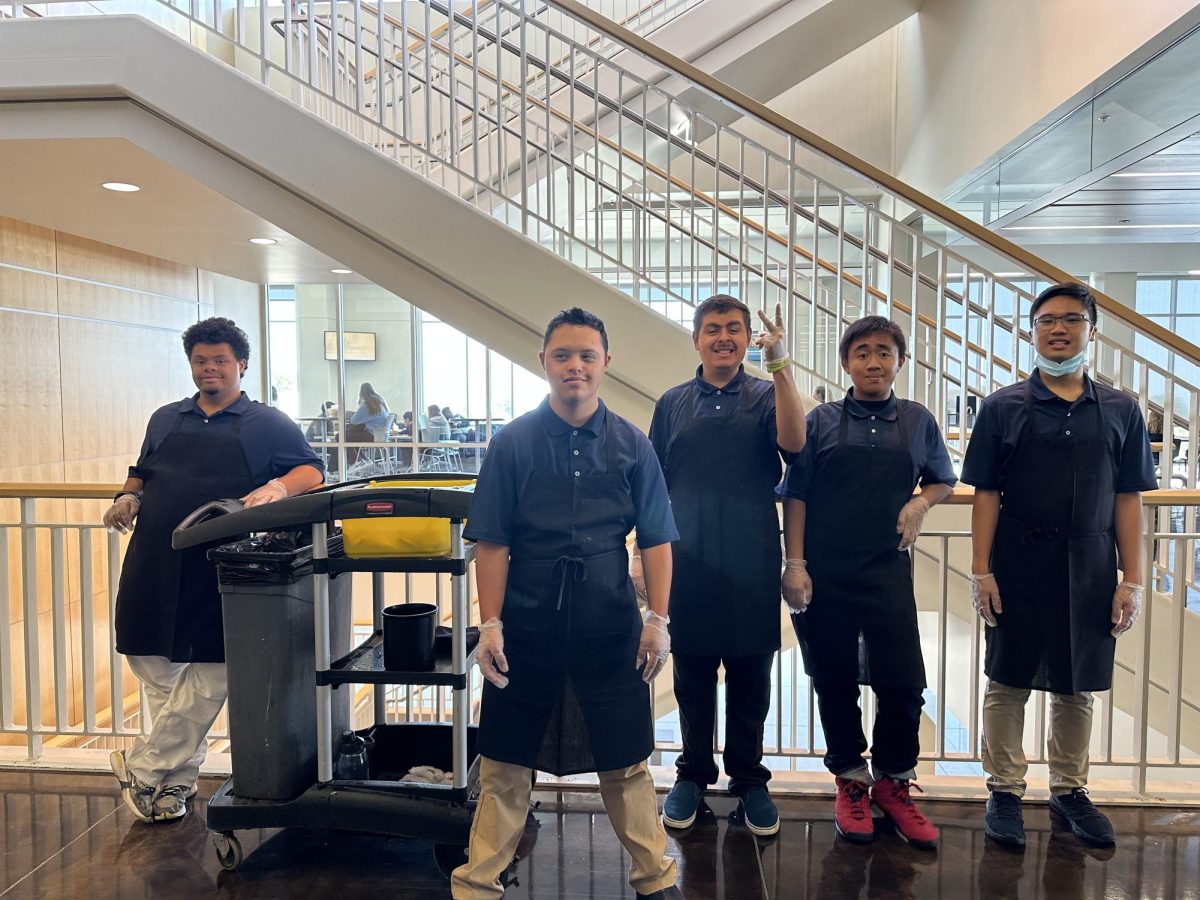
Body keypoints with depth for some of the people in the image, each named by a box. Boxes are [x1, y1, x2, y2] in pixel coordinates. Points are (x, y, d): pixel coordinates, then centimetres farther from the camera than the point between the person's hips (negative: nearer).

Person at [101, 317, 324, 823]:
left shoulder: (267, 424, 6)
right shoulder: (165, 419, 18)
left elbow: (312, 471, -1)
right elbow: (141, 474, 26)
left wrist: (277, 487, -20)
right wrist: (128, 497, 5)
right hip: (154, 564, 4)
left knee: (209, 678, -3)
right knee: (155, 670, 8)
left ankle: (143, 769, 16)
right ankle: (176, 781, 24)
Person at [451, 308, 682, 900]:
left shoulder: (631, 445, 0)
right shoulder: (513, 443, -3)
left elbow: (655, 540, 2)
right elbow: (492, 542, -3)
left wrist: (657, 619, -3)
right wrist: (490, 625, -7)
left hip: (609, 628, 1)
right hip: (527, 627, 0)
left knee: (626, 760, 14)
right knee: (505, 762, 11)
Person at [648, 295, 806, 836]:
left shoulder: (766, 396, 4)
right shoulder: (673, 404, 8)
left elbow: (793, 442, -17)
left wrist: (780, 368, -23)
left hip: (751, 566, -1)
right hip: (688, 563, 1)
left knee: (751, 679, 9)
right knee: (692, 678, 11)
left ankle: (749, 780, 26)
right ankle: (693, 775, 28)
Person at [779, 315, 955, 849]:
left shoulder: (918, 421, 6)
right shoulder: (822, 421, 1)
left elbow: (943, 481, 19)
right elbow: (795, 495, 1)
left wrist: (920, 504, -3)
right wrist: (794, 563, -6)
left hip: (888, 572, 1)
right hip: (824, 575, -1)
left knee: (903, 683, 0)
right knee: (836, 682, 9)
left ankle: (893, 783, 23)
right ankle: (850, 781, 28)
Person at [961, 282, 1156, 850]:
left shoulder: (1120, 411, 4)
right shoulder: (1003, 407, -1)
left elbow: (1128, 500, 4)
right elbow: (986, 494, -3)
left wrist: (1131, 580, 0)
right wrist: (980, 571, -7)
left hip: (1089, 571, 2)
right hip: (1018, 568, -2)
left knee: (1078, 686, 14)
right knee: (1008, 682, 7)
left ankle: (1070, 790, 31)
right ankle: (1005, 791, 22)